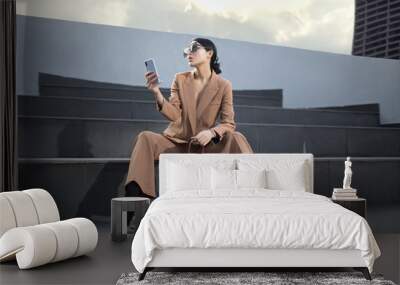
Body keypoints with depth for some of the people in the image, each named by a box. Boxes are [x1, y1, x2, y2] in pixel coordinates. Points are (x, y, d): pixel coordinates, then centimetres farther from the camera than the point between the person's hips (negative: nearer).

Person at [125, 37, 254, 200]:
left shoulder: (223, 85, -1)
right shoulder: (180, 79, 4)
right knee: (145, 137, -26)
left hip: (205, 144, -1)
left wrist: (211, 133, -28)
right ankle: (136, 195, -31)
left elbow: (228, 123, -6)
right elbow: (174, 115, -8)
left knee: (236, 138, -29)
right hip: (176, 141, 2)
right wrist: (157, 93, -25)